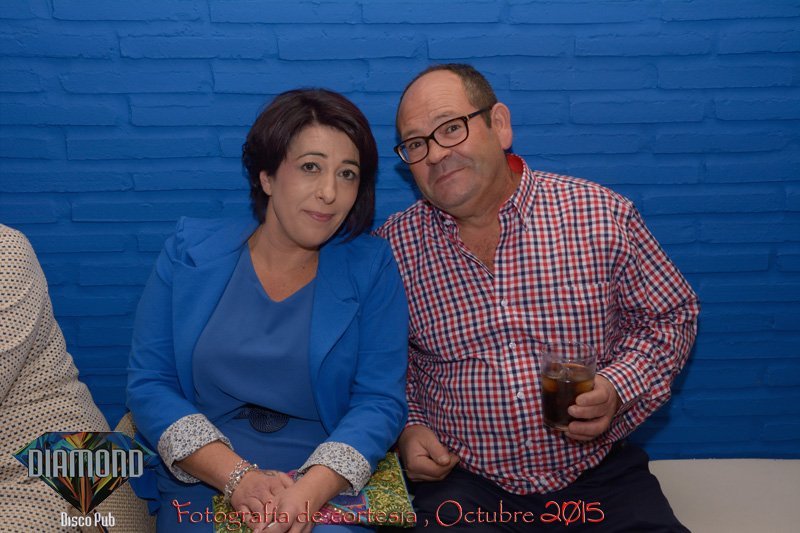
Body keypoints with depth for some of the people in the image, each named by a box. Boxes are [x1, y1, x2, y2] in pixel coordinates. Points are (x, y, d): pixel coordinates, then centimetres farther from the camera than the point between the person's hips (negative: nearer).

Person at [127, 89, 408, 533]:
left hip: (329, 490, 0)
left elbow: (380, 401, -5)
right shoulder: (188, 255, 3)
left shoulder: (371, 268, 0)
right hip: (202, 486, 1)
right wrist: (236, 475, -14)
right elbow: (148, 383, -1)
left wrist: (311, 490, -20)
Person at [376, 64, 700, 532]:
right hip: (461, 482, -1)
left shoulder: (602, 215, -6)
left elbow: (671, 315, 5)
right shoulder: (393, 245, -3)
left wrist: (617, 390, -11)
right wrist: (404, 426, -4)